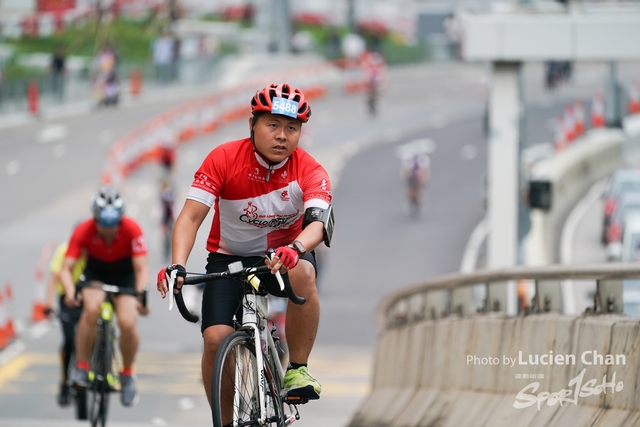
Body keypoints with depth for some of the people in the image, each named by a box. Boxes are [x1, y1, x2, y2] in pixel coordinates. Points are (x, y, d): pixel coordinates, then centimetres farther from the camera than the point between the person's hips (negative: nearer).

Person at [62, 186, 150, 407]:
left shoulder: (132, 230, -28)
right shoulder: (83, 231, -26)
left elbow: (141, 268, -30)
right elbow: (66, 268, -28)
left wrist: (141, 295, -49)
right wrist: (70, 291, -49)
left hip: (124, 275, 0)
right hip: (95, 274, 0)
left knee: (127, 323, -23)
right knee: (92, 308, -33)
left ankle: (127, 374, 4)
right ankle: (81, 367, -19)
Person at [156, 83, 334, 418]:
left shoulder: (310, 172, -17)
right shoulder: (224, 159, -18)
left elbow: (318, 222, -33)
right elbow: (191, 216, -24)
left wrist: (295, 249, -57)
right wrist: (177, 266, -42)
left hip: (283, 254, 0)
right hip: (228, 257, 0)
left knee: (303, 272, -36)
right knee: (216, 338, -21)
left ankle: (297, 369, -20)